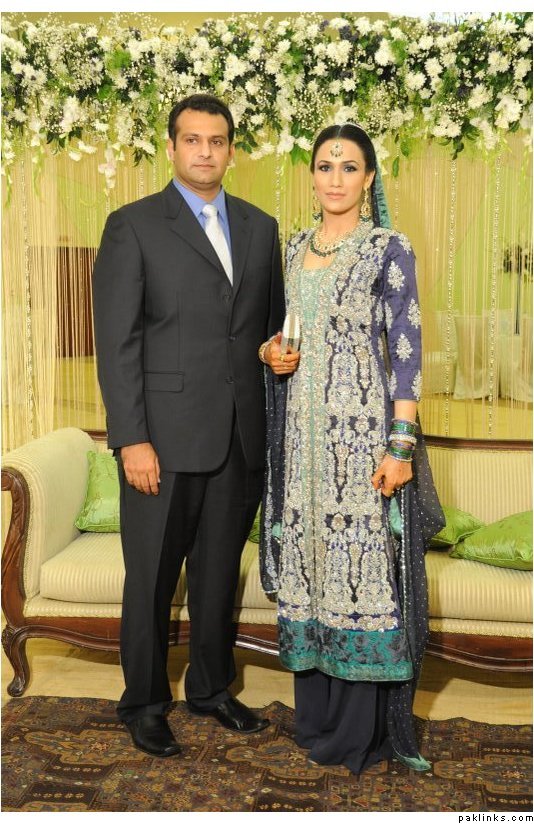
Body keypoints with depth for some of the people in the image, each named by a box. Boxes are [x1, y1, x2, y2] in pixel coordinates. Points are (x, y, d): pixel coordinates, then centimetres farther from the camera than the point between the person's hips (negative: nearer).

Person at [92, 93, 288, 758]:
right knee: (152, 578, 7)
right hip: (166, 436, -4)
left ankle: (211, 687, 34)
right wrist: (132, 439, -14)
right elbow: (117, 342, -8)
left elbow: (274, 327, 14)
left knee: (220, 571, 16)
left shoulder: (260, 228, 12)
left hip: (242, 436, 4)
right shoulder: (133, 225, -2)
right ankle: (144, 703, 26)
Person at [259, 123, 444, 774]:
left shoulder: (389, 249, -6)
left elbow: (407, 350, -11)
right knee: (308, 560, 10)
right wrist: (273, 351, -2)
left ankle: (361, 732, 14)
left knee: (364, 565, -1)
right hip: (305, 429, 6)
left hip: (364, 430, -6)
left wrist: (402, 445, -17)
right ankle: (316, 709, 26)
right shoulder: (295, 248, 12)